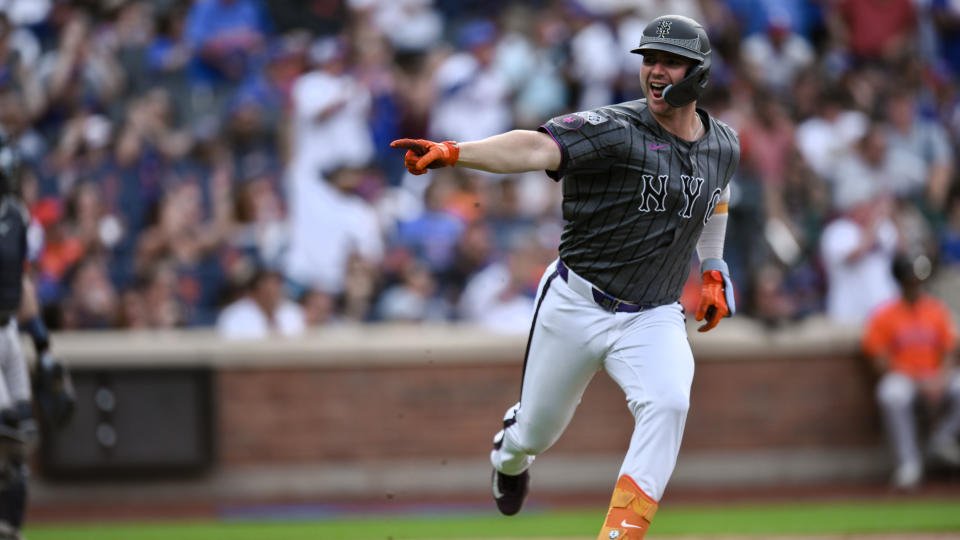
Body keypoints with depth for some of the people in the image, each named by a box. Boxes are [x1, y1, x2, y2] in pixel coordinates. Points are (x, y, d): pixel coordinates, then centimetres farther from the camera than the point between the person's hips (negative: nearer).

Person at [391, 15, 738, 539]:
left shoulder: (723, 146, 1)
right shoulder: (616, 129, -19)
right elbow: (536, 147, -36)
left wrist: (713, 273, 20)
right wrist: (453, 152, -52)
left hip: (653, 319, 3)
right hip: (576, 305, -3)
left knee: (667, 404, -27)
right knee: (537, 431, 13)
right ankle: (509, 452, 53)